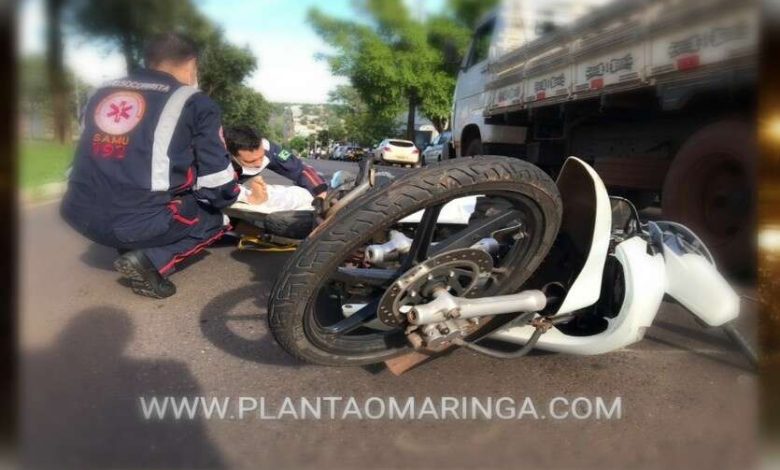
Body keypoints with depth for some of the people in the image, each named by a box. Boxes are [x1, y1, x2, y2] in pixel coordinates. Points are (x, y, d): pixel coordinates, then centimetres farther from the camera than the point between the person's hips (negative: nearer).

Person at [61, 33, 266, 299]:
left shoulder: (103, 93, 17)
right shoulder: (194, 103, 0)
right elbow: (217, 183, -1)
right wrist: (246, 195, 21)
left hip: (80, 215, 7)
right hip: (138, 221, -7)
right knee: (217, 218, 20)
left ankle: (131, 247, 13)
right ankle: (149, 260, -3)